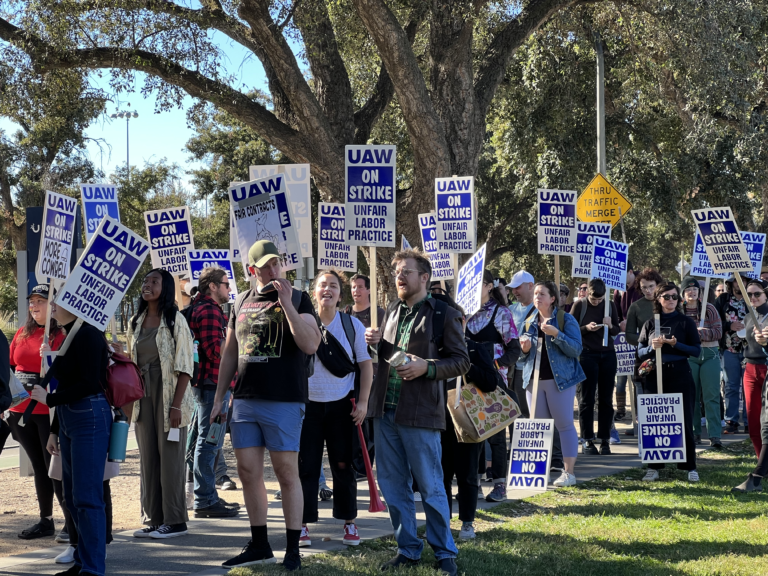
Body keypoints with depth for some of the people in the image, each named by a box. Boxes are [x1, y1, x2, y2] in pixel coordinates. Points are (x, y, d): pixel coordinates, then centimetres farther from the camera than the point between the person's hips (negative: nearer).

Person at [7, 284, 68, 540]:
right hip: (22, 411, 6)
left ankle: (71, 523, 2)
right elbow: (10, 368, 17)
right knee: (39, 467, 14)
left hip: (50, 412, -6)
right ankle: (46, 521, 22)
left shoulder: (62, 335, -7)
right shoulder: (22, 334, 12)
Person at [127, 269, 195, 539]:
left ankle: (175, 520, 2)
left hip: (169, 395, -6)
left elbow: (184, 367, -10)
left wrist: (176, 405, -16)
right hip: (143, 396, 6)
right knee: (148, 458, 7)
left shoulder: (175, 320, -6)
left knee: (170, 457, -3)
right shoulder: (135, 323, 12)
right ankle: (153, 519, 13)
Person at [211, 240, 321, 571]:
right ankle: (259, 547, 18)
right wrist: (219, 397, 17)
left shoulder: (297, 299, 0)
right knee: (248, 472, 7)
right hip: (245, 400, 5)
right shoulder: (242, 303, 13)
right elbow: (230, 352, 19)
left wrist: (287, 304, -18)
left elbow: (310, 344, -13)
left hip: (284, 401, -5)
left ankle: (293, 552, 4)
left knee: (287, 472, -3)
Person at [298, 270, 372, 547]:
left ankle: (349, 523, 14)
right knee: (305, 466, 0)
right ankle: (303, 524, 7)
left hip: (341, 406, 0)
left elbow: (365, 364, 6)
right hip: (307, 405, 0)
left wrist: (363, 402, -2)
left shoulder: (353, 325, 3)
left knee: (343, 466, 4)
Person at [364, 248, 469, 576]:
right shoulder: (393, 312, 16)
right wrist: (375, 343, 4)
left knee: (430, 487, -1)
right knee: (392, 486, 10)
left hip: (419, 413, -6)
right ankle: (408, 550, 20)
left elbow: (461, 361, -6)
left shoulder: (444, 314, -3)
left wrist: (427, 367, -20)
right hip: (385, 410, 7)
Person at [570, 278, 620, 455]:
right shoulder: (579, 306, -1)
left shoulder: (610, 306, 7)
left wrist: (610, 326, -9)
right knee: (586, 399, -1)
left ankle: (605, 440, 8)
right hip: (587, 355, -3)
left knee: (606, 399, 3)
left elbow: (616, 331, 13)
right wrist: (586, 328, -17)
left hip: (607, 355, 3)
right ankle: (587, 440, 3)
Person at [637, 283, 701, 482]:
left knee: (683, 421, -1)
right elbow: (640, 350, 8)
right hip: (655, 376, 2)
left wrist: (675, 344, -16)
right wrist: (652, 347, -13)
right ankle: (654, 467, 9)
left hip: (680, 376, -2)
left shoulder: (686, 322, 3)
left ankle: (690, 467, 5)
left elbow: (696, 351, -2)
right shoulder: (650, 324, 9)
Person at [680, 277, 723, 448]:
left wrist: (699, 333, -16)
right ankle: (694, 432, 14)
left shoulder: (709, 308, 3)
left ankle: (714, 435, -7)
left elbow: (718, 331, -2)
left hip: (710, 355, -1)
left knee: (712, 396, -6)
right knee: (691, 396, 4)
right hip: (688, 355, 1)